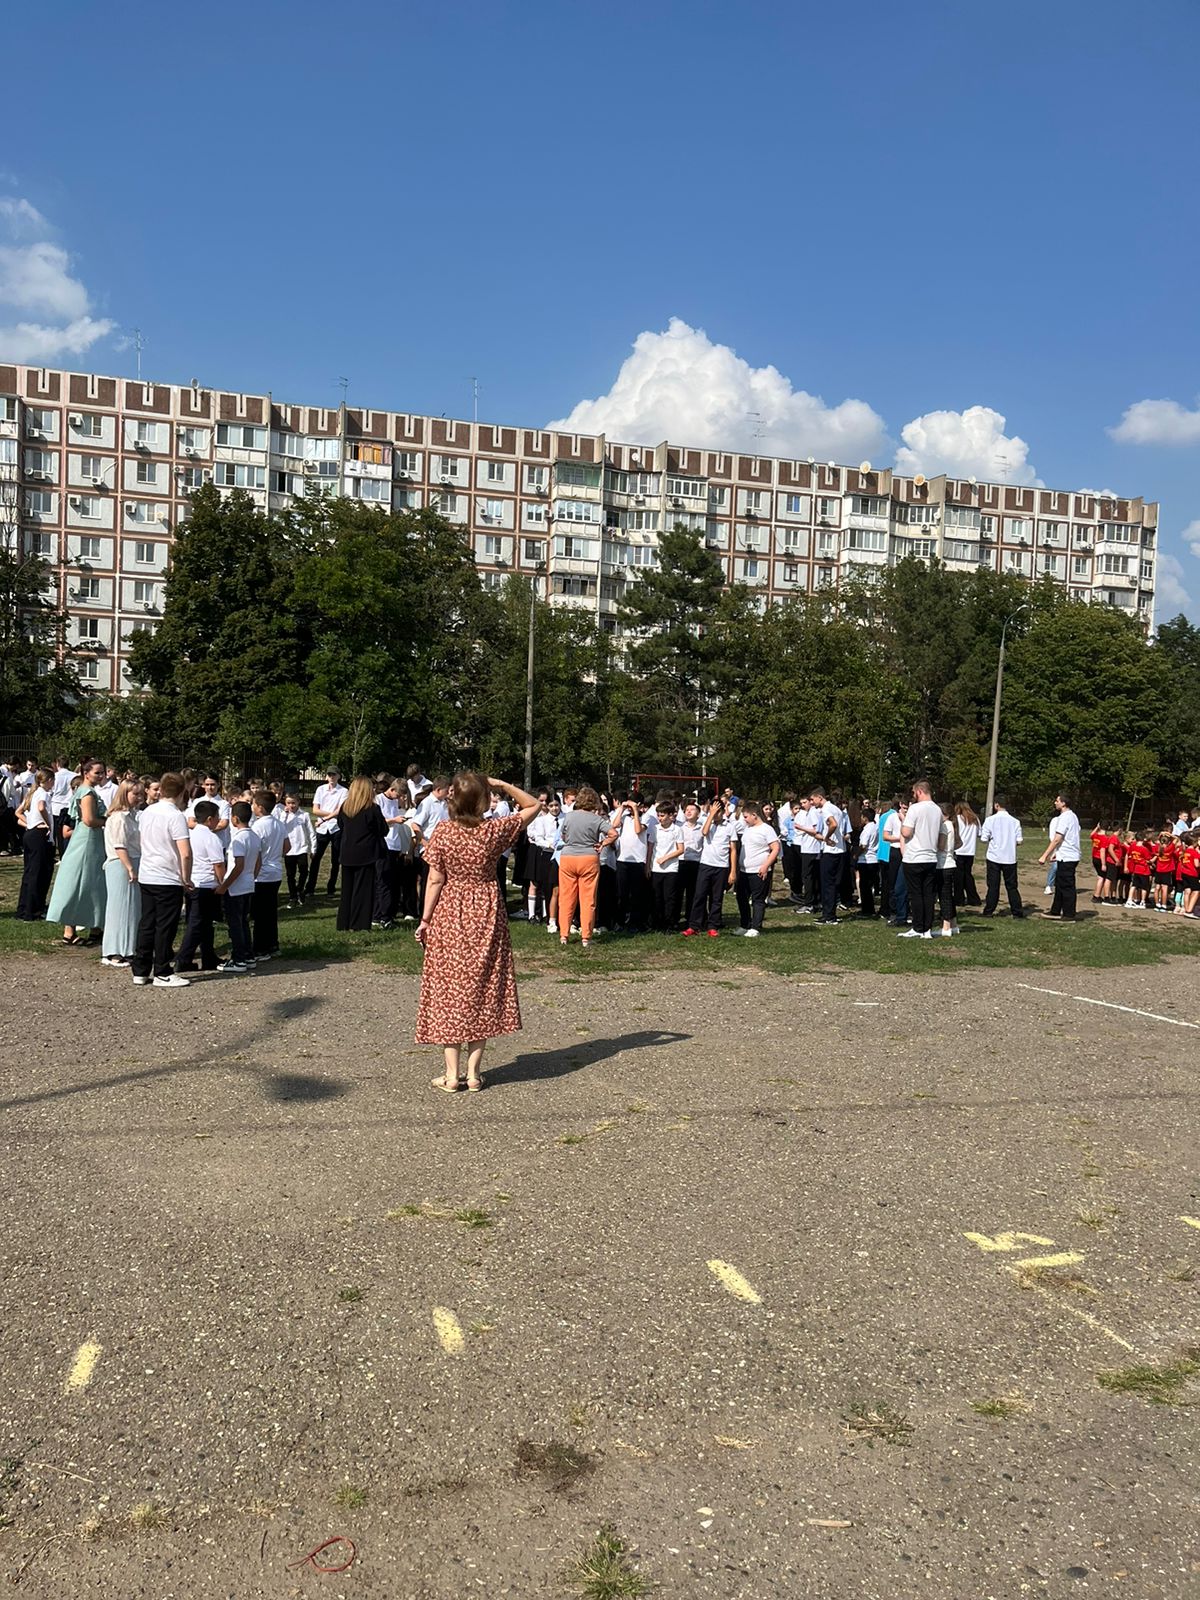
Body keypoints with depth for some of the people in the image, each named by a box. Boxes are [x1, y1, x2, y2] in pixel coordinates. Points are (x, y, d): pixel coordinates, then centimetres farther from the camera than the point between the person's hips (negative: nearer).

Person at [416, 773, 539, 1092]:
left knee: (448, 988, 6)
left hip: (448, 916, -1)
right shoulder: (495, 830, -8)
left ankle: (452, 1073, 6)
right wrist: (502, 785, 0)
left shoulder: (442, 833, -10)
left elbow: (436, 880, -8)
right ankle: (474, 1071, 11)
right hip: (486, 914, 1)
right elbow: (533, 805, 6)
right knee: (483, 988, 10)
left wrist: (425, 918, 0)